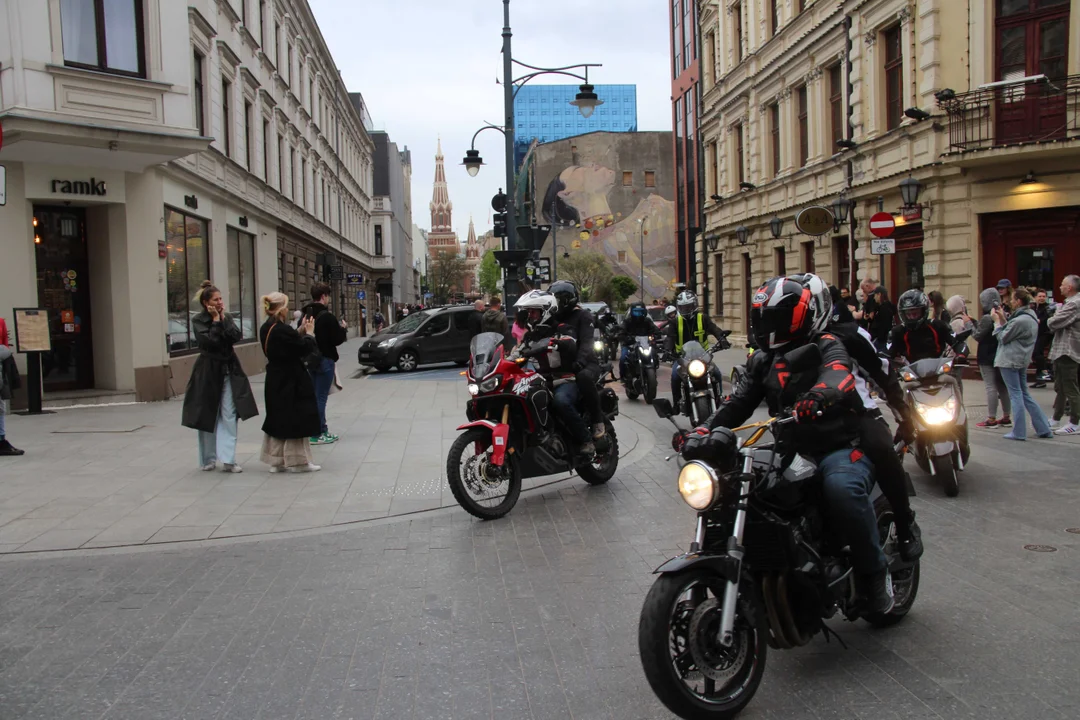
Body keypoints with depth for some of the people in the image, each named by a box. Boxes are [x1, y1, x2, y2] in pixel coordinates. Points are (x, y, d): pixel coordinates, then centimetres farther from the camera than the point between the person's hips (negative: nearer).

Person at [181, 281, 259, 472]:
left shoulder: (227, 317, 7)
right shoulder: (198, 320, -5)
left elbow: (237, 336, -8)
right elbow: (209, 341, -20)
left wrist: (223, 318, -9)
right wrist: (215, 320, -13)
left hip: (229, 370, 3)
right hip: (208, 372, -3)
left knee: (229, 416, -5)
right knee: (208, 417, 7)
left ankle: (227, 459, -4)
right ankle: (208, 460, 21)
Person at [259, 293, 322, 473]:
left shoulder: (266, 329, 5)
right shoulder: (283, 330, -23)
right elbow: (305, 348, -17)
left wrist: (300, 331, 5)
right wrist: (309, 333, -2)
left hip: (275, 380, 9)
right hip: (291, 381, -9)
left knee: (278, 418, 16)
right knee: (295, 419, 3)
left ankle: (276, 461, 23)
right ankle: (298, 461, 11)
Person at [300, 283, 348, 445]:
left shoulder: (306, 315, 6)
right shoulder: (326, 316, -17)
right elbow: (337, 339, -16)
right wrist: (343, 328, 4)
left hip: (310, 360, 8)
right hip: (324, 360, -8)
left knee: (314, 396, 14)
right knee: (320, 397, -2)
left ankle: (321, 430, 23)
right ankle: (317, 434, 1)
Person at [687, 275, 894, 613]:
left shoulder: (827, 346, -6)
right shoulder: (763, 360, 15)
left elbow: (838, 377, -29)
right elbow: (738, 403, 7)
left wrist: (815, 400, -53)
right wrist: (703, 433, -11)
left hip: (842, 446, -6)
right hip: (792, 450, 7)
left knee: (841, 488, -37)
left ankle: (873, 572, -12)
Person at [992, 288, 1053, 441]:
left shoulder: (1019, 320, -21)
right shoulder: (1031, 317, 10)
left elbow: (1003, 338, -12)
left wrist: (997, 321, -2)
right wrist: (1003, 319, 9)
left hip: (1010, 361, -9)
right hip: (1022, 360, 9)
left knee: (1016, 394, -4)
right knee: (1024, 394, 16)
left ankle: (1019, 432, 1)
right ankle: (1044, 428, 17)